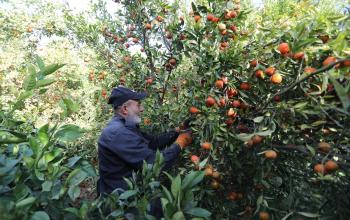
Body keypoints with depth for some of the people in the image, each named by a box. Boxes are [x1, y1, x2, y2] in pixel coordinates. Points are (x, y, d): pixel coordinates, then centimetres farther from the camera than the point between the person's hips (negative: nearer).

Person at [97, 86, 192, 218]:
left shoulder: (124, 127, 3)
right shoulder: (118, 133, -28)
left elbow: (153, 141, 4)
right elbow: (155, 163, -27)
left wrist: (177, 132, -2)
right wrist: (180, 143, -15)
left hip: (128, 189, 8)